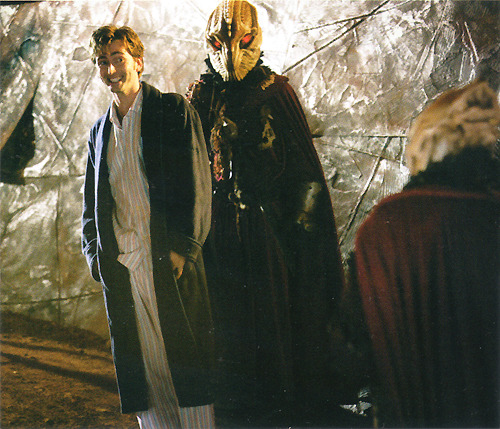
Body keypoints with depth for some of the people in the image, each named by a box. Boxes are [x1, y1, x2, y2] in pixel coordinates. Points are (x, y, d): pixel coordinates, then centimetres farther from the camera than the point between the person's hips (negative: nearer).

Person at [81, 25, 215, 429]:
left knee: (184, 353, -2)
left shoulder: (174, 110, 2)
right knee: (143, 361, 7)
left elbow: (196, 183, -5)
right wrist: (94, 250, 6)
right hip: (119, 264, 5)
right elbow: (92, 199, 21)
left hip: (169, 258, -5)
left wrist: (183, 247, -12)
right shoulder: (100, 131, 18)